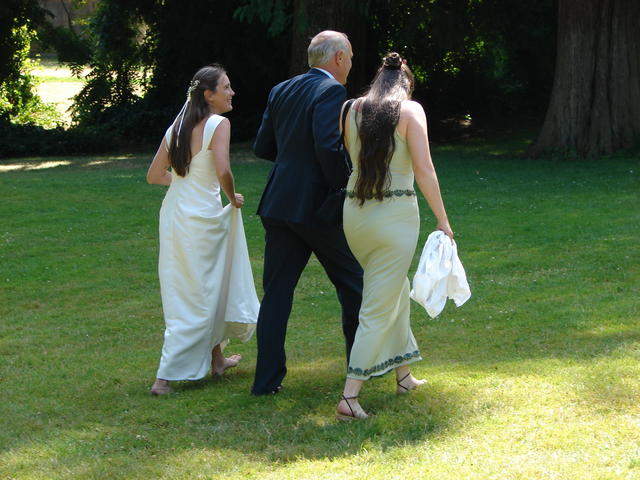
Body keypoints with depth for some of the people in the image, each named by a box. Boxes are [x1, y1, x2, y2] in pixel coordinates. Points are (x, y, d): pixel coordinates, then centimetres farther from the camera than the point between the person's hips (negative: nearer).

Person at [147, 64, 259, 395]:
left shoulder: (177, 126, 8)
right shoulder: (218, 125, -12)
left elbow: (154, 176, 11)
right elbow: (222, 172, -25)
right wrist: (233, 198, -6)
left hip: (173, 214, 8)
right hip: (202, 218, -7)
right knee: (195, 300, 1)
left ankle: (215, 358, 36)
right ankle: (165, 377, -1)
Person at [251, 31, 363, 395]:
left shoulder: (281, 91, 11)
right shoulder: (332, 91, -11)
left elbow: (262, 147, 14)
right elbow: (329, 147, -22)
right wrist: (347, 188, -11)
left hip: (279, 204, 6)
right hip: (318, 206, -6)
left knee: (277, 293, 7)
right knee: (353, 283, 13)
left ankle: (267, 379, 4)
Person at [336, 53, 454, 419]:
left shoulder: (353, 110, 8)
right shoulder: (410, 110, -4)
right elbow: (424, 170, -10)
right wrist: (443, 221, -4)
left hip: (355, 211, 5)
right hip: (396, 213, -5)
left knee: (396, 291, 25)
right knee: (379, 307, -1)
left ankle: (404, 374, 34)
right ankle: (350, 396, -7)